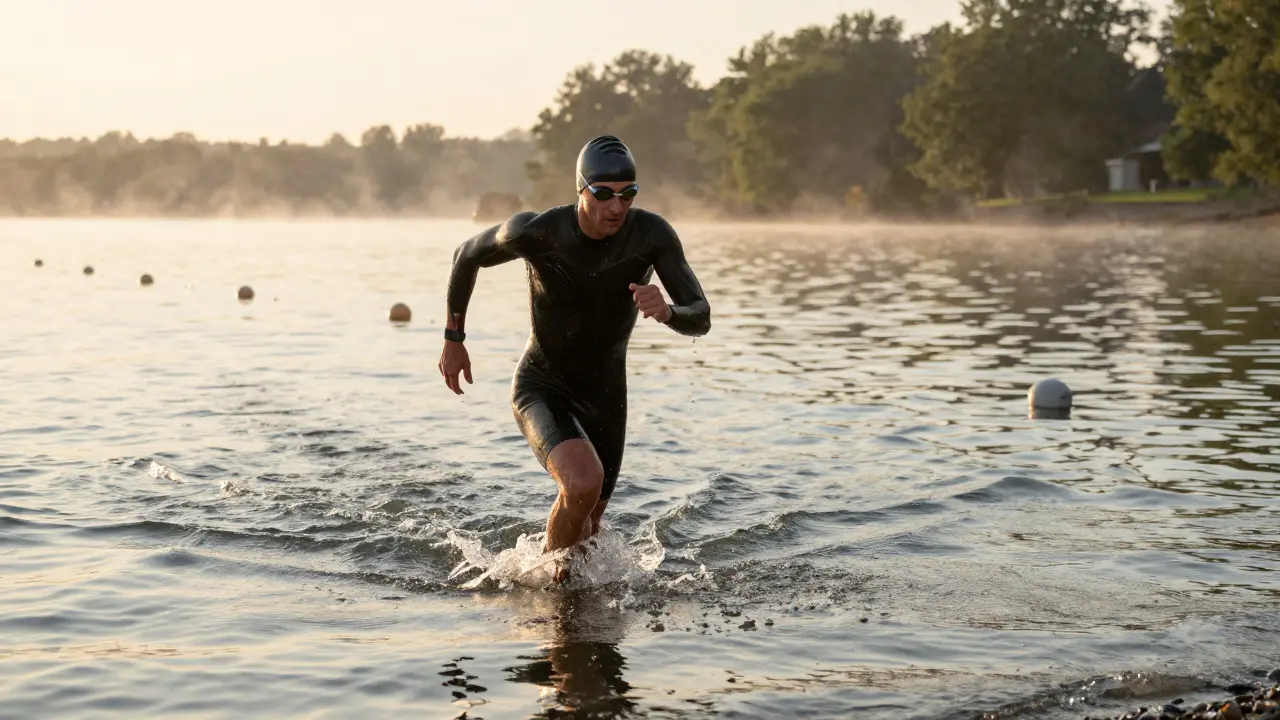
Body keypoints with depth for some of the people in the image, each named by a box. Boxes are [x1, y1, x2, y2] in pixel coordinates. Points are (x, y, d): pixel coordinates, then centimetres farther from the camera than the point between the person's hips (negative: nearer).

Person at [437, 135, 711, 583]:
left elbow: (701, 319, -20)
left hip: (606, 394, 4)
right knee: (584, 481, -32)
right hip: (541, 386, -4)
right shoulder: (537, 232, -24)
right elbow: (467, 256, -3)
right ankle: (549, 580, -5)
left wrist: (666, 311, -43)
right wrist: (453, 339, 2)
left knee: (586, 528, 16)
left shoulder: (652, 234, -19)